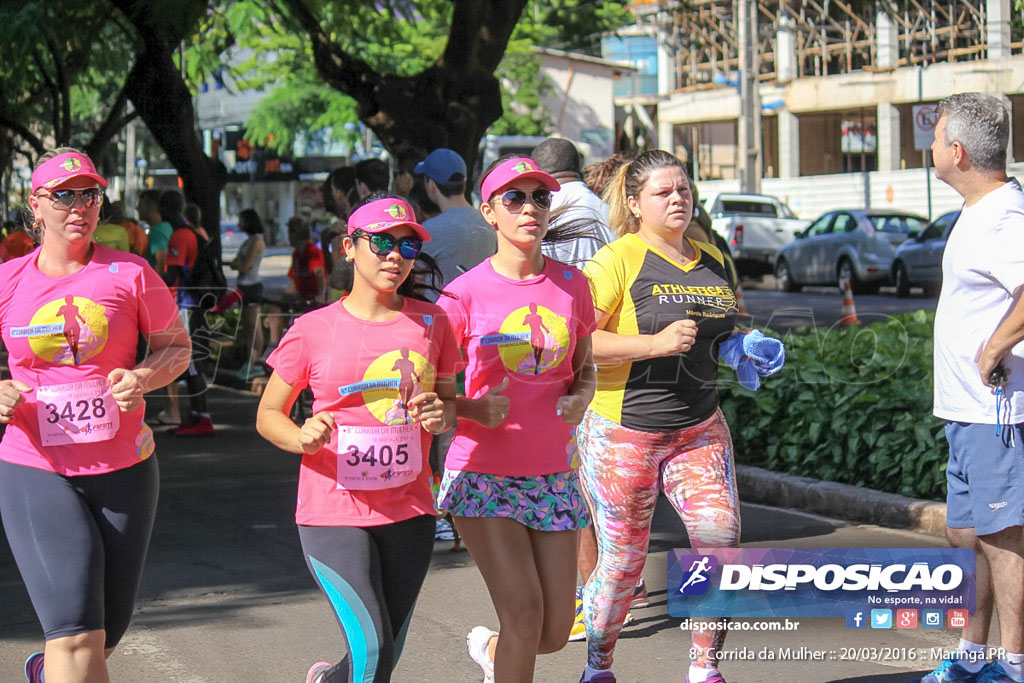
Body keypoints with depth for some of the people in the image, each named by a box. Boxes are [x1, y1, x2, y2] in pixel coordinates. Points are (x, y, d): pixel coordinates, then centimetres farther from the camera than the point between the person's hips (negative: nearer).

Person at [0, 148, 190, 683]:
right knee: (78, 636, -15)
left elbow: (177, 347, 7)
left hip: (124, 468, 2)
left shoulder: (129, 274, -2)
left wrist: (144, 377, -14)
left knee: (108, 631, 15)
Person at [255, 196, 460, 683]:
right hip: (333, 512, -3)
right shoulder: (314, 329, -4)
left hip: (409, 512, 3)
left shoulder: (432, 323, 3)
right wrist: (303, 438, -19)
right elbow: (267, 414, 2)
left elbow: (450, 400, 14)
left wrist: (442, 414, -10)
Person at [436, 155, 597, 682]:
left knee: (555, 632, 6)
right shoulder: (465, 292, -6)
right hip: (484, 472, -4)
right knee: (525, 615, -16)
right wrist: (472, 409, -20)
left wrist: (582, 396, -4)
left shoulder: (571, 283, 4)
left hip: (553, 474, 4)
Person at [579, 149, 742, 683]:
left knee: (721, 541, -10)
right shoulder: (617, 260, -9)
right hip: (623, 431, -5)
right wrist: (655, 343, -24)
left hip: (700, 431, 5)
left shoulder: (713, 262, 12)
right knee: (622, 561, 5)